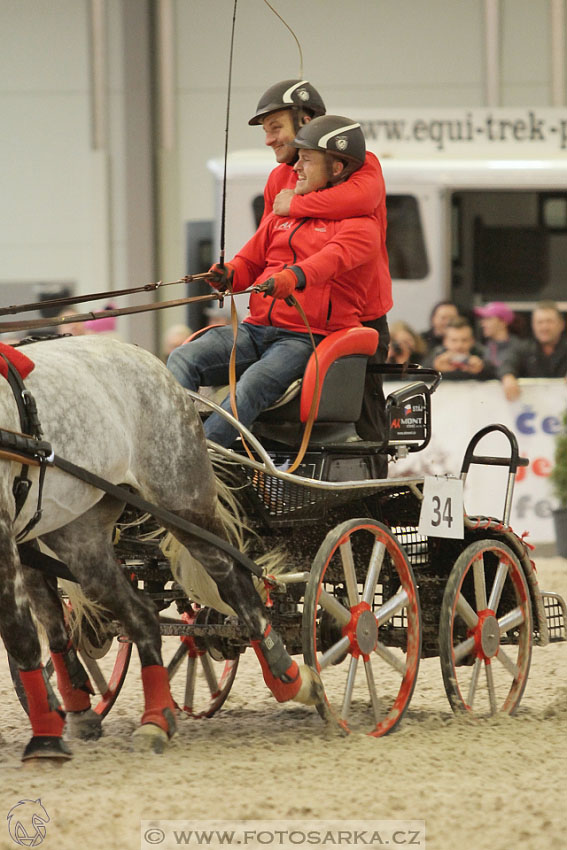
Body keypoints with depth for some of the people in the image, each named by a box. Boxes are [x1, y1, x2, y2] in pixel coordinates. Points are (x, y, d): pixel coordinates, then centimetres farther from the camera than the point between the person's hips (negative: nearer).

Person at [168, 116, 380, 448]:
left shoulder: (360, 224, 1)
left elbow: (333, 258, -20)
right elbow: (250, 262, 26)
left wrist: (293, 277, -42)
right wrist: (228, 276, 0)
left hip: (308, 338, -7)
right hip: (256, 330, 7)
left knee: (255, 383, -36)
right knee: (183, 359, -19)